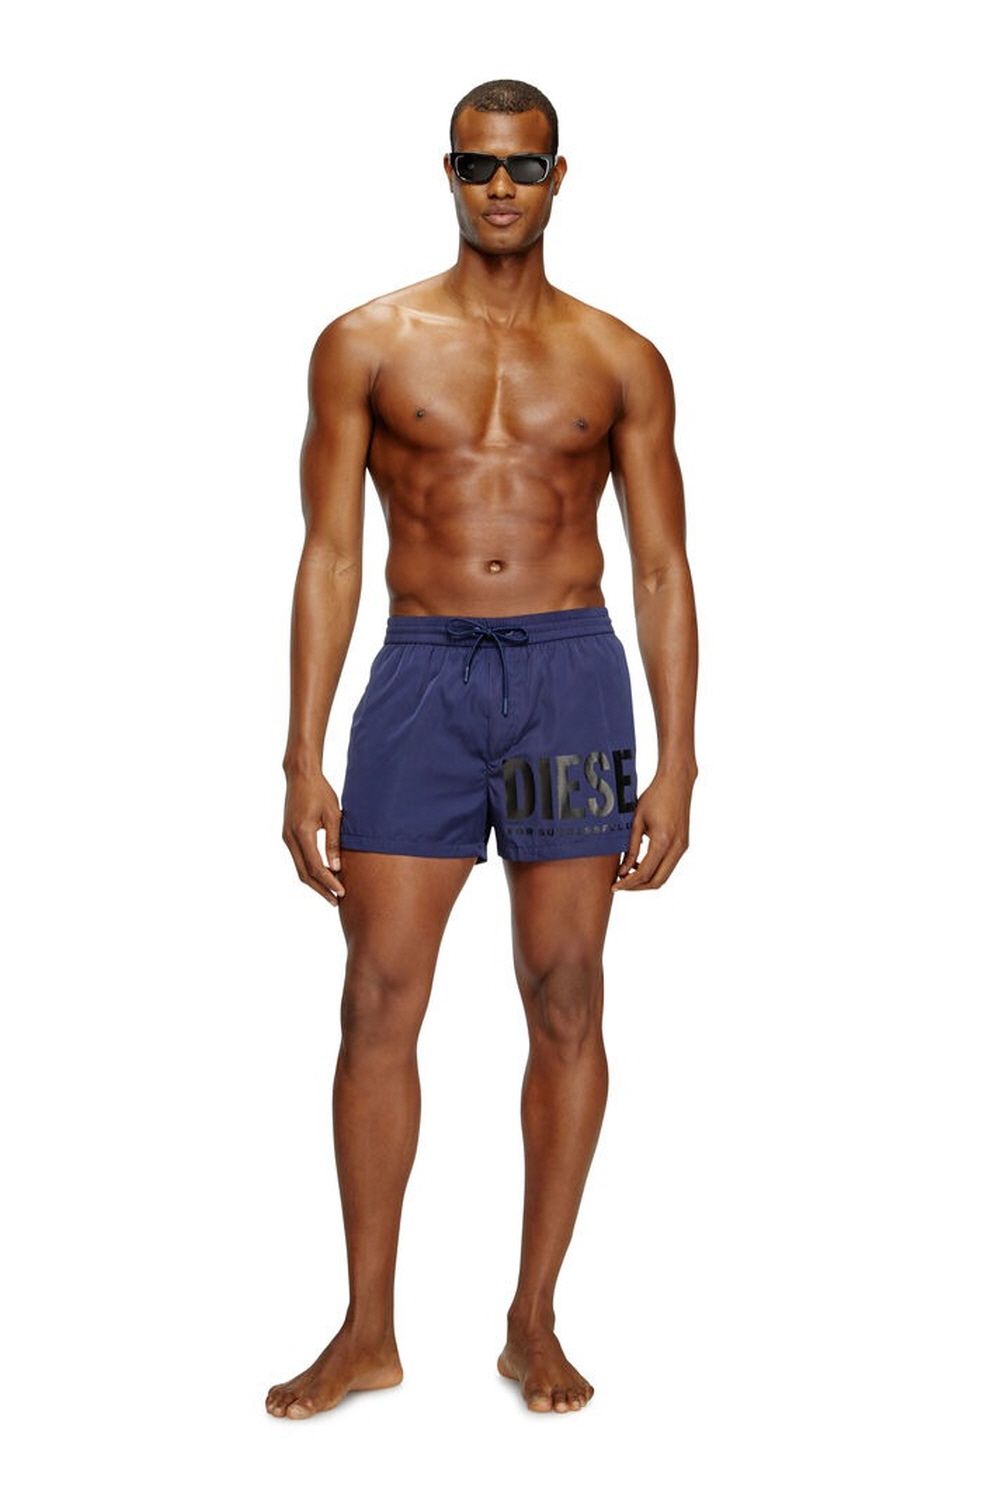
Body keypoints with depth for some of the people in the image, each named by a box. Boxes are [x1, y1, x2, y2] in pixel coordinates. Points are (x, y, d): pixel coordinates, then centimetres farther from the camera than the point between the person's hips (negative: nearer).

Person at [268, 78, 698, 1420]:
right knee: (379, 1004, -2)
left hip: (571, 671, 1)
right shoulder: (366, 345, 6)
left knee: (565, 1004, 3)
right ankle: (368, 1331, 12)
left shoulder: (620, 361, 8)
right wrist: (304, 762, -2)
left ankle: (535, 1322, 17)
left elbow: (664, 571, 7)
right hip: (423, 670, 0)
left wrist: (677, 765, 0)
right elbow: (330, 555, 4)